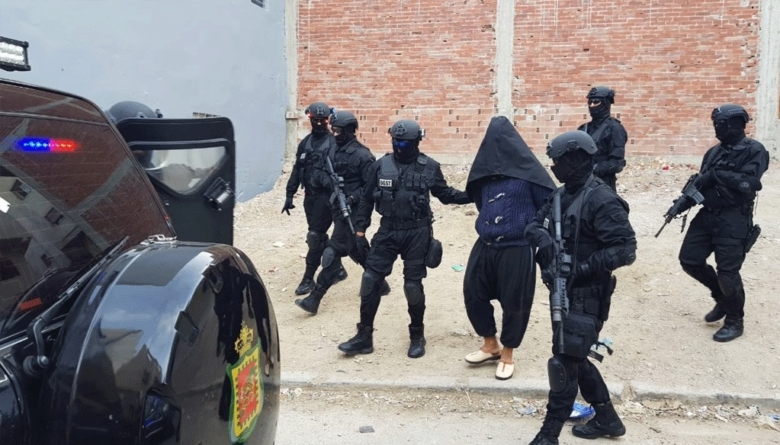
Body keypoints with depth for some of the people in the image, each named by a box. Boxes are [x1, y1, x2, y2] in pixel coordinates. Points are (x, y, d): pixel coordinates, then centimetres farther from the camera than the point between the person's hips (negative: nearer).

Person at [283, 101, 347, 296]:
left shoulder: (334, 143, -8)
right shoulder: (305, 143, 11)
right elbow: (297, 170, 14)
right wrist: (290, 194, 12)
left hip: (325, 196, -7)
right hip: (309, 195, 7)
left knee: (314, 237, -7)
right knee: (319, 236, 15)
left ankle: (308, 279, 2)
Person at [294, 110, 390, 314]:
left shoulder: (362, 155, -14)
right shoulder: (333, 151, 9)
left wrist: (353, 198, -23)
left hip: (352, 211, -9)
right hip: (337, 207, 9)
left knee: (333, 252, -9)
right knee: (358, 250, 18)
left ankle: (315, 299, -6)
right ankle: (379, 284, 35)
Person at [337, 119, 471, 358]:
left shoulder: (430, 167, -3)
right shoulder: (381, 166, 0)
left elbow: (445, 194, 9)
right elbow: (367, 198, 9)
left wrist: (470, 195, -5)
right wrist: (360, 228, 8)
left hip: (417, 233, -2)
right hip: (387, 231, 2)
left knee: (413, 285, 3)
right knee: (370, 281, 1)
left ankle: (417, 336, 22)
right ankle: (364, 336, 13)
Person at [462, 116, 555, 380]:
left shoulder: (527, 170, -10)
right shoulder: (486, 169, 7)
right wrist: (486, 226, 14)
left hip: (517, 250, -6)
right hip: (485, 247, 6)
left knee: (514, 303, 5)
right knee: (473, 293, 11)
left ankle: (507, 355, 26)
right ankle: (490, 346, 32)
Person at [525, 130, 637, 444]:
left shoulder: (601, 200, -19)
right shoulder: (561, 195, 8)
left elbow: (626, 250, -22)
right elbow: (533, 226, 10)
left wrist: (584, 268, -23)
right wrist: (544, 239, -13)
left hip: (586, 296, -9)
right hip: (562, 291, 9)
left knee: (564, 363, -3)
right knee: (575, 358, 18)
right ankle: (607, 418, 36)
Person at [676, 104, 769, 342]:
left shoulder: (754, 151, -7)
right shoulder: (714, 152, 13)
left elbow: (748, 183, -21)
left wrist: (717, 174, -21)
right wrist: (684, 202, -2)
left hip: (734, 221, -7)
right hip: (707, 215, 7)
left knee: (728, 272, -5)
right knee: (689, 260, 6)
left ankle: (735, 321, 16)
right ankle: (722, 298, 28)